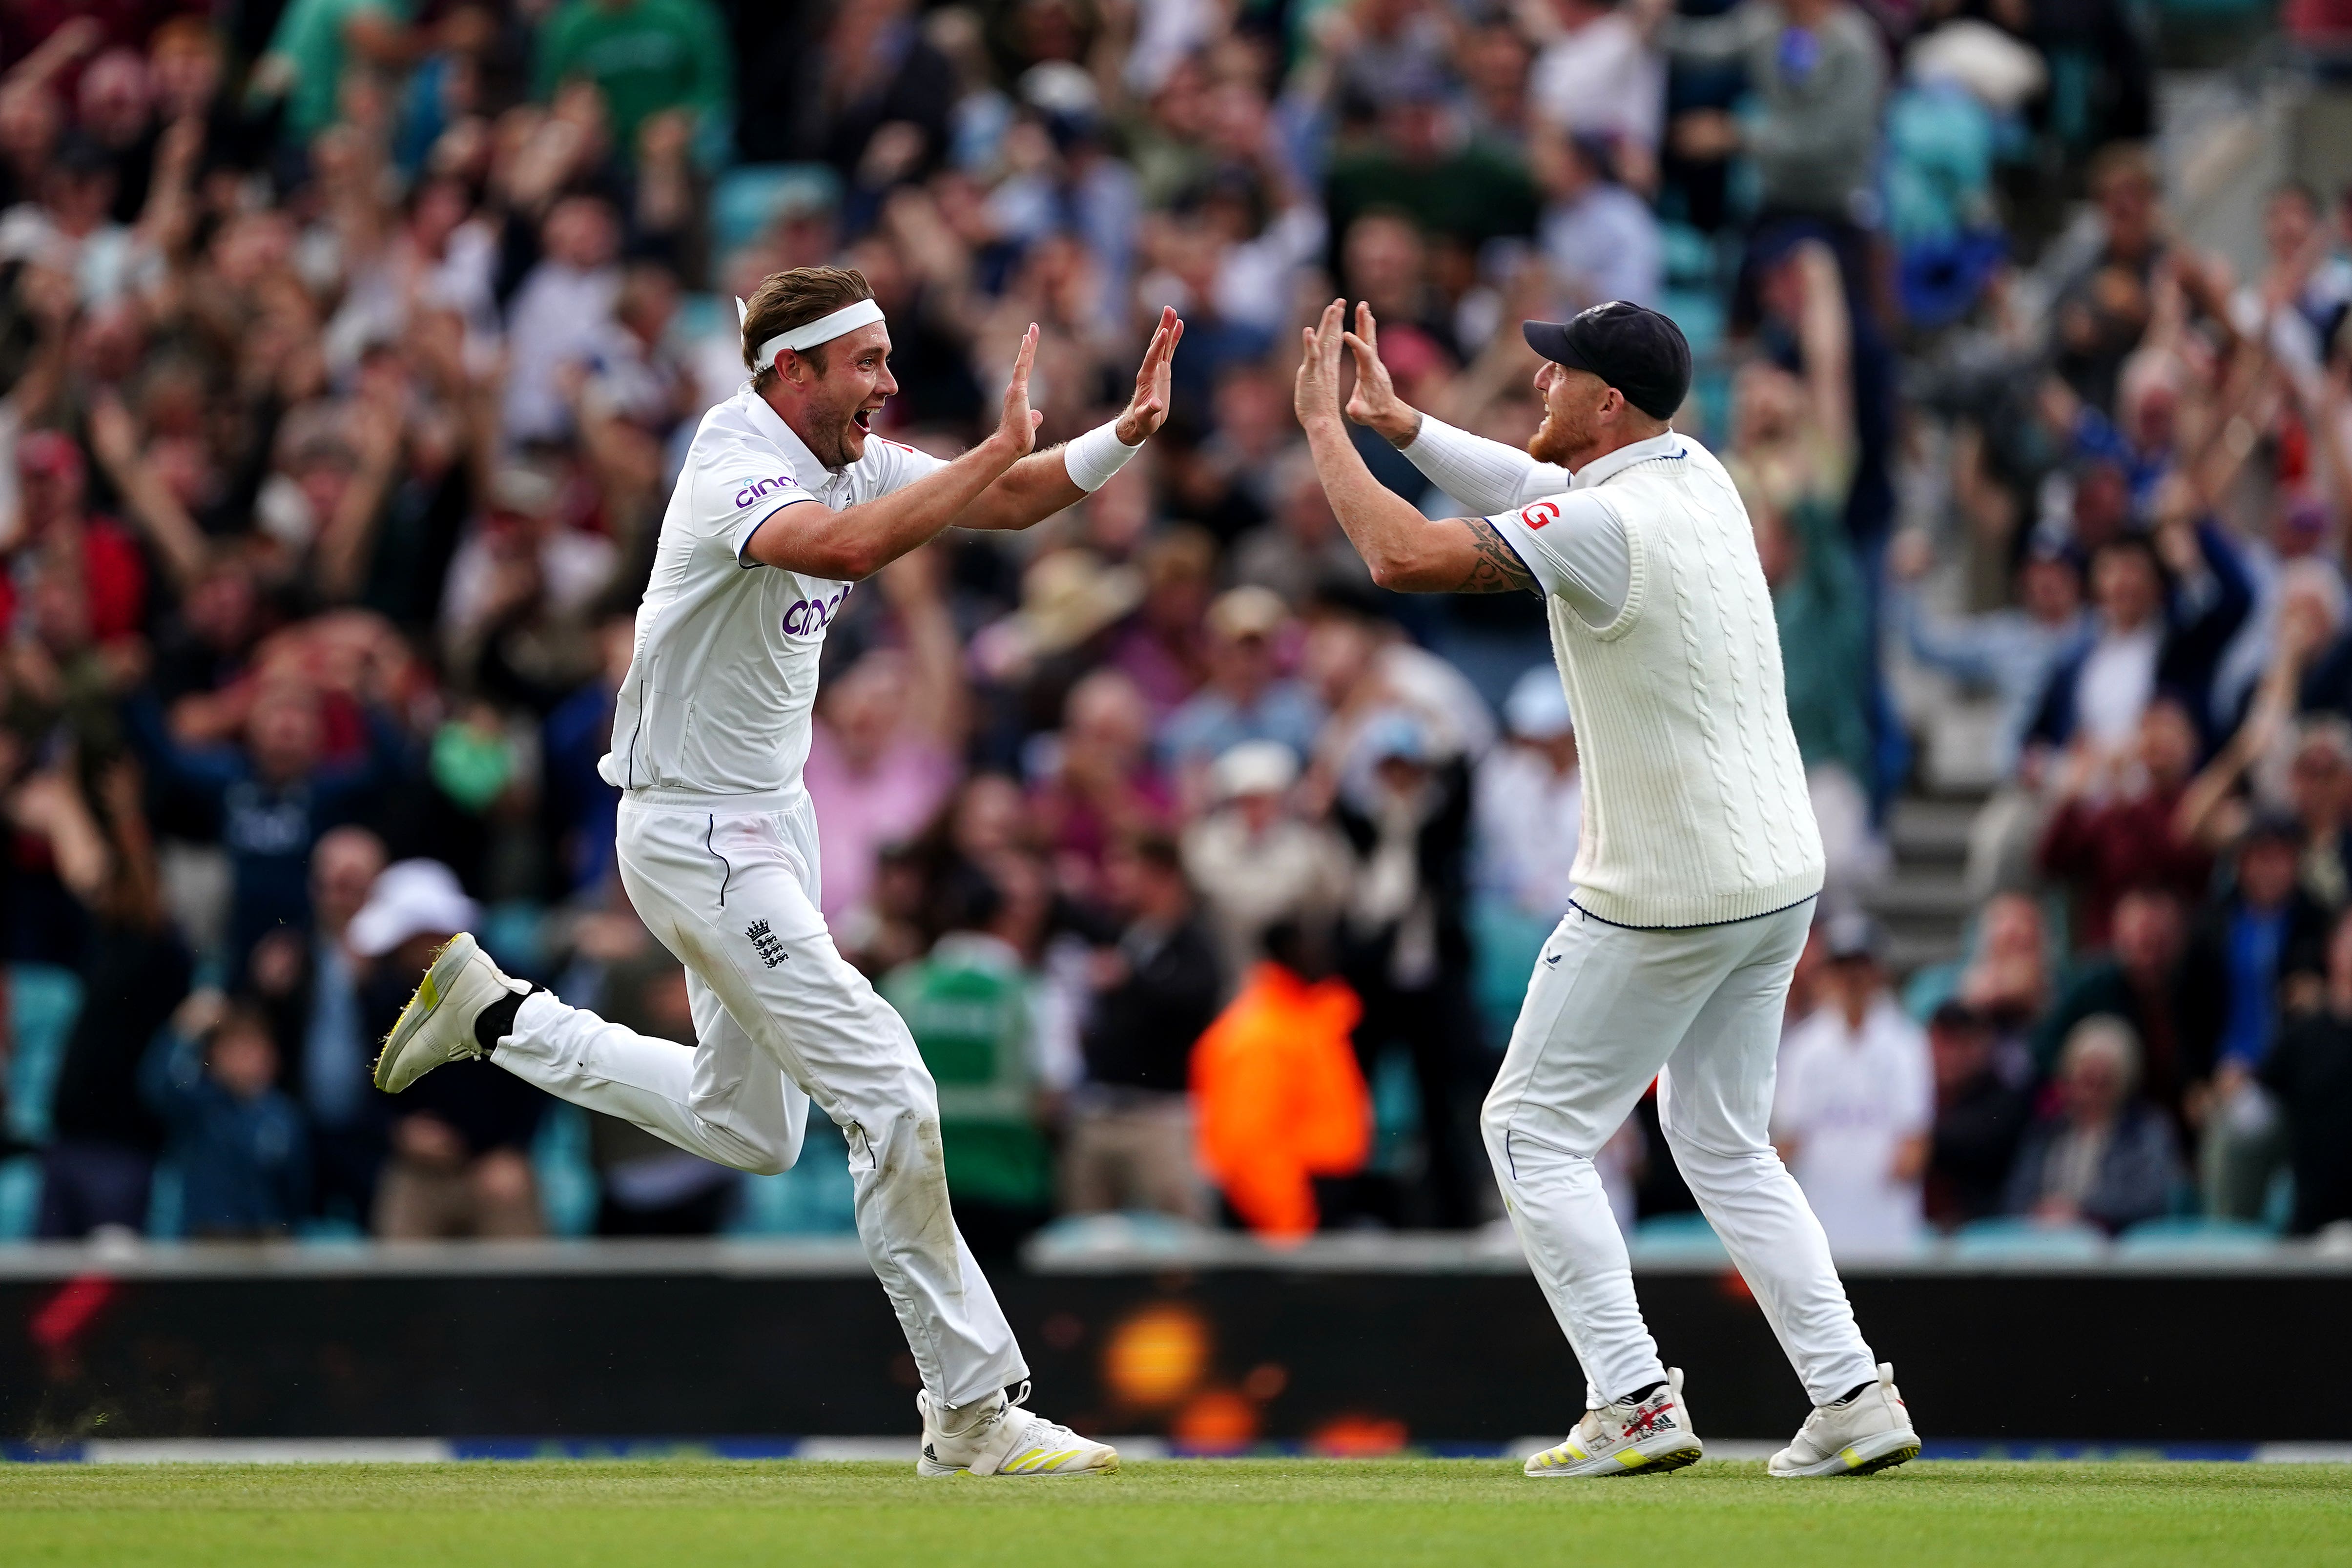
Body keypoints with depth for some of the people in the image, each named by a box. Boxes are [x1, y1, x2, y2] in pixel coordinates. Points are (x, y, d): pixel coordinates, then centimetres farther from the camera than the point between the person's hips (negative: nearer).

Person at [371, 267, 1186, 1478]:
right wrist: (999, 446, -38)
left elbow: (1013, 500, 5)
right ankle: (972, 1414, -8)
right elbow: (847, 547, -43)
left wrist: (1124, 434, -12)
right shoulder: (736, 473, -23)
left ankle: (496, 1014, 33)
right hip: (694, 837, -10)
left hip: (770, 821, 10)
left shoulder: (851, 461, 4)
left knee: (749, 1130, 23)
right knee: (889, 1098, -14)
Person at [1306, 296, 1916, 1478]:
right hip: (1781, 878, 9)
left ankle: (1637, 1406, -4)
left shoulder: (1608, 525, -21)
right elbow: (1542, 489, 24)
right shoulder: (1696, 476, 7)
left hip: (1665, 897, -9)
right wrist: (1398, 423, 17)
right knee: (1722, 1144, 18)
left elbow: (1408, 558, -25)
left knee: (1534, 1128, 3)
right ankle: (1852, 1400, 9)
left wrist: (1323, 426, -13)